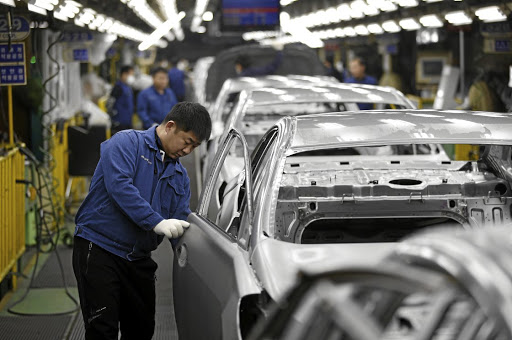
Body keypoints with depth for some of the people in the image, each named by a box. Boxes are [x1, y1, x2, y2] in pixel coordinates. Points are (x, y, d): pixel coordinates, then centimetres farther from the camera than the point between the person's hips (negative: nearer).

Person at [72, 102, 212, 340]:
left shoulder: (180, 176, 14)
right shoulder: (127, 142, -7)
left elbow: (181, 224, 10)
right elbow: (119, 186, -24)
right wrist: (157, 222, -31)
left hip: (138, 258, 7)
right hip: (99, 247, -7)